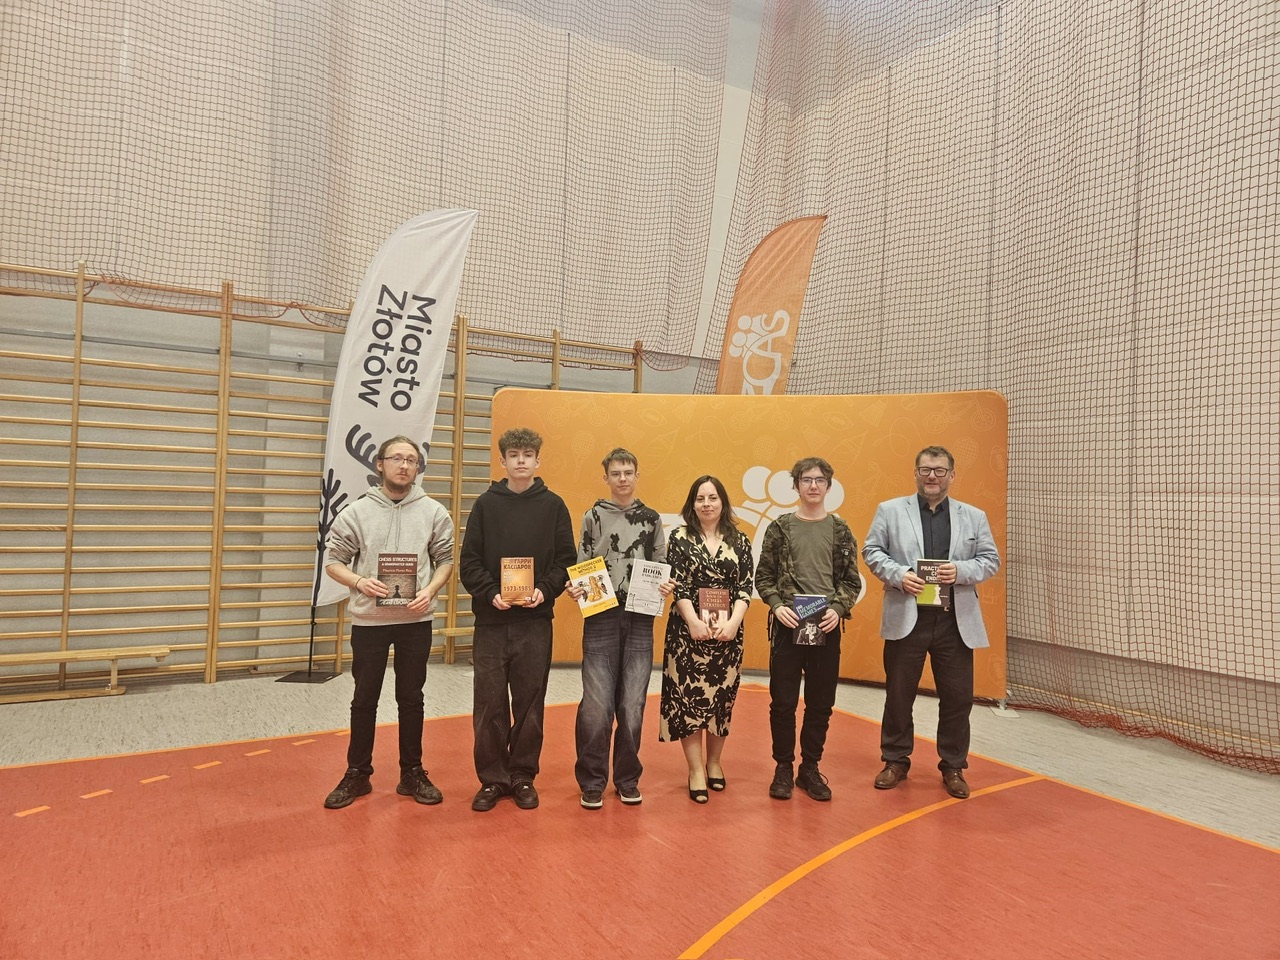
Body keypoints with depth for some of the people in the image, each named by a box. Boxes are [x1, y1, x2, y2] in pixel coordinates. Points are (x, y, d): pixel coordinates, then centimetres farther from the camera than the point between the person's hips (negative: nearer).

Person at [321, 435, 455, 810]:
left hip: (416, 620, 0)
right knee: (364, 700, 10)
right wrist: (359, 582, -17)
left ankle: (412, 773, 24)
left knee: (411, 698, 11)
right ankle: (357, 775, 25)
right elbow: (334, 560, 1)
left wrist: (430, 590, -13)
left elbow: (446, 560, 4)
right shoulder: (357, 512, -1)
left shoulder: (433, 512, 0)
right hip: (368, 620, 0)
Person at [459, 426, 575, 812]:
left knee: (529, 703, 8)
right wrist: (490, 593, -13)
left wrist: (545, 590, -13)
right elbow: (469, 562, 1)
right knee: (489, 704, 6)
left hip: (536, 621, 0)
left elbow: (566, 560, 3)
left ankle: (523, 776, 23)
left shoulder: (553, 505, 4)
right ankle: (492, 778, 21)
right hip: (491, 620, 0)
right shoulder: (486, 504, 5)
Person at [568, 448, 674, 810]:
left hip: (640, 620, 2)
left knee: (632, 705, 5)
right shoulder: (593, 517, 5)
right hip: (601, 619, -1)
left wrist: (666, 586, -6)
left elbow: (661, 567, 14)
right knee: (597, 705, -3)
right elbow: (580, 567, 6)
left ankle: (627, 779, 22)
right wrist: (575, 588, -14)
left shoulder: (651, 519, 10)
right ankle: (592, 781, 13)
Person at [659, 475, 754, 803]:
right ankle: (695, 770, 12)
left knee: (722, 696, 10)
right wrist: (694, 622, -17)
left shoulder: (739, 541, 6)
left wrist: (733, 622, -14)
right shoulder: (680, 537, 1)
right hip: (688, 630, -2)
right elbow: (678, 585, -6)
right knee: (689, 696, 0)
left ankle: (713, 762, 28)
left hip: (728, 631, 2)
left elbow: (745, 588, 1)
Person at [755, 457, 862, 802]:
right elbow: (764, 577, 2)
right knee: (783, 702, 4)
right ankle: (783, 767, 20)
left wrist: (838, 609, -12)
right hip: (787, 626, -1)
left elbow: (852, 581, 5)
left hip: (827, 628, 2)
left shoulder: (840, 531, 5)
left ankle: (810, 768, 24)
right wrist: (777, 605, -13)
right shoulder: (779, 528, 2)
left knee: (821, 703, 9)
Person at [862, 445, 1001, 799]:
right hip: (906, 618, -1)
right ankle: (896, 761, 26)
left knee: (957, 697, 8)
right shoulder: (890, 510, 3)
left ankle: (953, 766, 26)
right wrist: (898, 574, -15)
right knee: (899, 694, 9)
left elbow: (991, 560, 6)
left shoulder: (974, 516, 8)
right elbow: (871, 551, 1)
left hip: (955, 621, 2)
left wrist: (961, 571, -13)